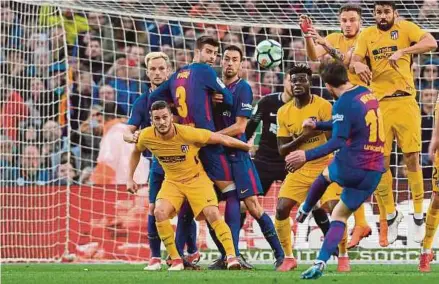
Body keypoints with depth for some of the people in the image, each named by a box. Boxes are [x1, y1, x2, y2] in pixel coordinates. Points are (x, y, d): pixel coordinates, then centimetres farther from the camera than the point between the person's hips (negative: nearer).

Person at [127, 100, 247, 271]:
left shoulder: (188, 133, -27)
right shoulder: (146, 136, -16)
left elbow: (222, 139, -17)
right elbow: (136, 152, 10)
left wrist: (249, 148, -9)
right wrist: (130, 179, 7)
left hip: (196, 178, -3)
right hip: (172, 181, 3)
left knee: (212, 214, -21)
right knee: (159, 212, -21)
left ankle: (231, 256, -14)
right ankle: (175, 260, -10)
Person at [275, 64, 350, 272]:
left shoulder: (323, 106, -10)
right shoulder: (284, 112, 1)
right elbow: (282, 150, -1)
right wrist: (301, 138, -18)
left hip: (324, 167, -4)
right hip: (299, 170, 4)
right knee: (281, 209, -8)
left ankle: (343, 257, 0)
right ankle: (289, 258, 7)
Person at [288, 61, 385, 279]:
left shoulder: (343, 104, -14)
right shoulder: (367, 94, 12)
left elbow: (338, 141, -23)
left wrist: (307, 156, -27)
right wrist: (317, 125, 31)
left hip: (350, 167, -5)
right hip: (374, 172, 5)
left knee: (326, 174, 32)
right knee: (340, 216, 14)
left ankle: (304, 211, 53)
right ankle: (320, 263, 0)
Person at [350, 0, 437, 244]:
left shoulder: (405, 28, 3)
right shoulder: (367, 35, 10)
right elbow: (354, 61, 0)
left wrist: (402, 51, -25)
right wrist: (357, 65, -25)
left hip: (405, 102, -2)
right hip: (379, 104, 2)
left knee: (412, 158, -4)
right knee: (381, 161, 2)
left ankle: (418, 216, 5)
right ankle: (391, 215, 16)